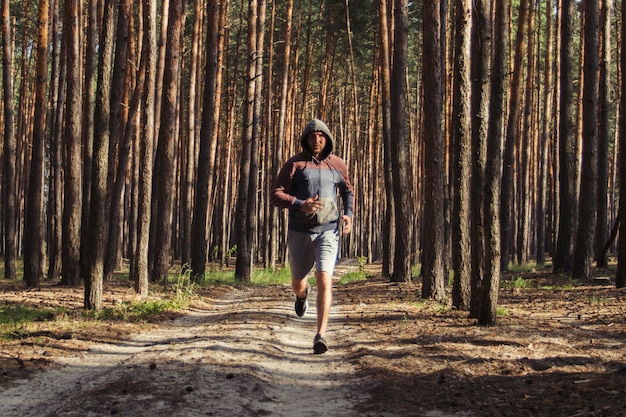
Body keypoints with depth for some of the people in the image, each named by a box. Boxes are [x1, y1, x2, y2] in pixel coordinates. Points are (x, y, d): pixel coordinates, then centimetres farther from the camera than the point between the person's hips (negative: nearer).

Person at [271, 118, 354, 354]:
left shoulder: (337, 165, 5)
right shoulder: (294, 164, -4)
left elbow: (348, 191, 23)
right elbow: (276, 195, -7)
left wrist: (349, 214, 5)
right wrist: (300, 205, -24)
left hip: (328, 232, 0)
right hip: (299, 232, 1)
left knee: (324, 281, -19)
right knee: (297, 284, 17)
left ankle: (321, 336, -18)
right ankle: (302, 294, 56)